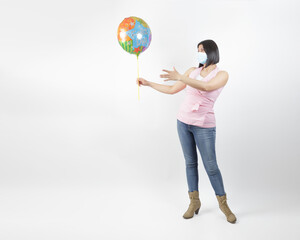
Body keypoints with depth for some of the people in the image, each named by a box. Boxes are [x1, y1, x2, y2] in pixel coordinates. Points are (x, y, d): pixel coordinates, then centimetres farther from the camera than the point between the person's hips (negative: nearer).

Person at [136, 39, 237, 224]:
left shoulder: (222, 74, -6)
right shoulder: (192, 71, 8)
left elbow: (206, 87, -26)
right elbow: (172, 89, 13)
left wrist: (180, 77, -33)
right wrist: (148, 83, 10)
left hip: (204, 126, -4)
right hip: (183, 121, 5)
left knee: (211, 167, 0)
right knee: (190, 162, 10)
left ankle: (223, 204, 19)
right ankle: (194, 202, 22)